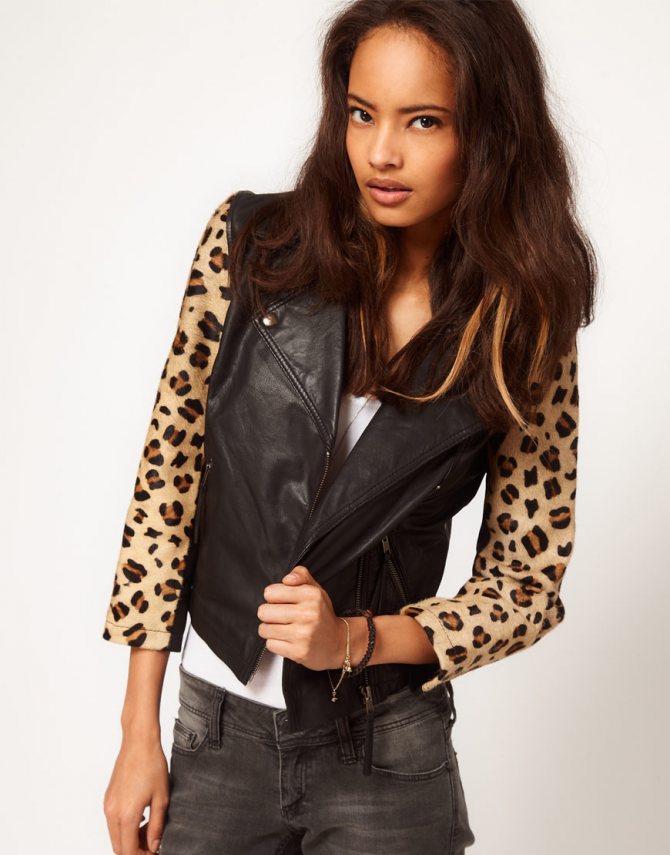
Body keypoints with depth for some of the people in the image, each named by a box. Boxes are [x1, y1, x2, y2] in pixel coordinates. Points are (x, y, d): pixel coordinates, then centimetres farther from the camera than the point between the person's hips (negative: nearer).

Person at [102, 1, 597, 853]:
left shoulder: (524, 332, -7)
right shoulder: (251, 242, -8)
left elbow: (528, 582, -1)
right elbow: (168, 471, -4)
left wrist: (355, 640, -16)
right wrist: (139, 729, -3)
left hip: (387, 756, 0)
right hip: (217, 733, 1)